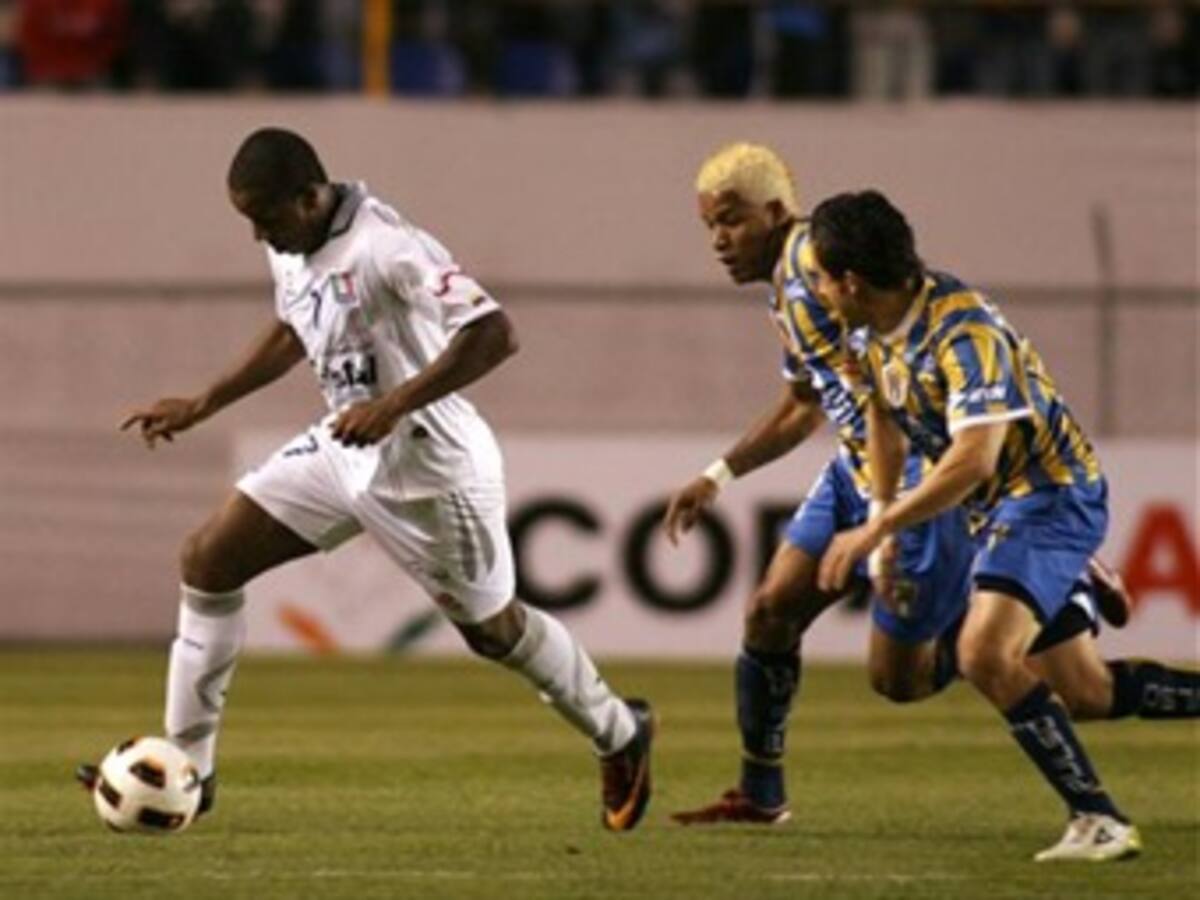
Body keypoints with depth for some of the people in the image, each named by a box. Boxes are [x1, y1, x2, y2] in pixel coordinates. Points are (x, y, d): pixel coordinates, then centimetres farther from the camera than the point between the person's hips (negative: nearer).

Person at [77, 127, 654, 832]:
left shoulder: (385, 248, -28)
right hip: (344, 451, 8)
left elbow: (495, 335, -31)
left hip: (430, 464, -8)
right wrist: (202, 407, 15)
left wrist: (393, 405, -35)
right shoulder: (291, 250, -1)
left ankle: (620, 736, 37)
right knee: (208, 560, 0)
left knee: (494, 629, 9)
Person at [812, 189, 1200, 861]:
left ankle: (1099, 820, -21)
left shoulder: (964, 332, -28)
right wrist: (883, 532, 18)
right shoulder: (872, 331, 0)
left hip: (1053, 495, -10)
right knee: (1091, 694, 12)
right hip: (1003, 506, 10)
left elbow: (973, 460, -36)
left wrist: (875, 530, -33)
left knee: (985, 654, -26)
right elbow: (885, 418, 19)